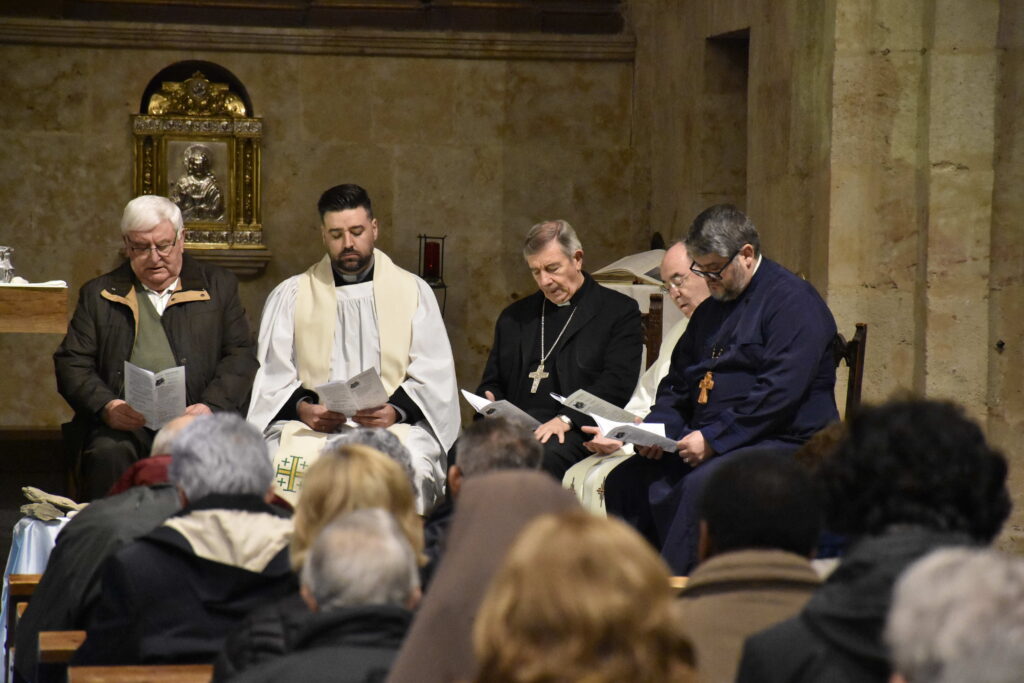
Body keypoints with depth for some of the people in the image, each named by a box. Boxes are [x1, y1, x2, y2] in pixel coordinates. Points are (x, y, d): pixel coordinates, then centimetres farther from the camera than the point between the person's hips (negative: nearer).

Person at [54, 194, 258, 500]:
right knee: (109, 452, -32)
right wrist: (106, 407, -10)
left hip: (193, 418, 0)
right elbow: (71, 363, 10)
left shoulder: (218, 286, 17)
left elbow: (240, 357, 9)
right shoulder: (98, 294, 18)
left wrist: (211, 407, -9)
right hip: (125, 422, 0)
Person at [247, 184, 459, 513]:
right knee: (283, 463, -32)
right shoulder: (289, 296, 17)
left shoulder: (413, 292, 15)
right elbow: (273, 375, 10)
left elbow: (433, 374, 7)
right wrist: (301, 408, -11)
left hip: (394, 426, 0)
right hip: (310, 427, 1)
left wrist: (397, 410, -11)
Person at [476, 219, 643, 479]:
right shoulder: (514, 316, 25)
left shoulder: (619, 311, 8)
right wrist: (489, 402, 1)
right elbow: (492, 382, 27)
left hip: (575, 431, -4)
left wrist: (567, 419, -17)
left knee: (543, 457, -38)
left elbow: (617, 383, -4)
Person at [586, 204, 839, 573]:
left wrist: (713, 438, -20)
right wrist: (659, 427, 2)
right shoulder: (711, 309, 20)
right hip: (704, 442, 8)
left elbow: (780, 391, -18)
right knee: (625, 479, -11)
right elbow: (676, 383, 24)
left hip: (783, 444, -8)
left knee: (700, 485, -34)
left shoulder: (792, 300, -8)